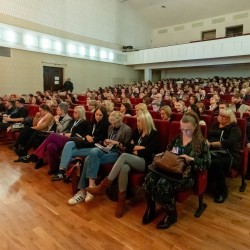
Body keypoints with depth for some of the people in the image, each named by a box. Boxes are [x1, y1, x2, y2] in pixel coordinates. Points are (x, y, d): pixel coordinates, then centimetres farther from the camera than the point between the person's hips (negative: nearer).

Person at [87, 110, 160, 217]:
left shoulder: (154, 134, -1)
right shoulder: (137, 131, 18)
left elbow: (148, 153, -11)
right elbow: (129, 147, 11)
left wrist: (135, 151, -1)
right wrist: (138, 147, -5)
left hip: (145, 163, -5)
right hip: (132, 161, 5)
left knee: (124, 156, -32)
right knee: (124, 168, -33)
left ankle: (103, 186, -30)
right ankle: (121, 199, -25)